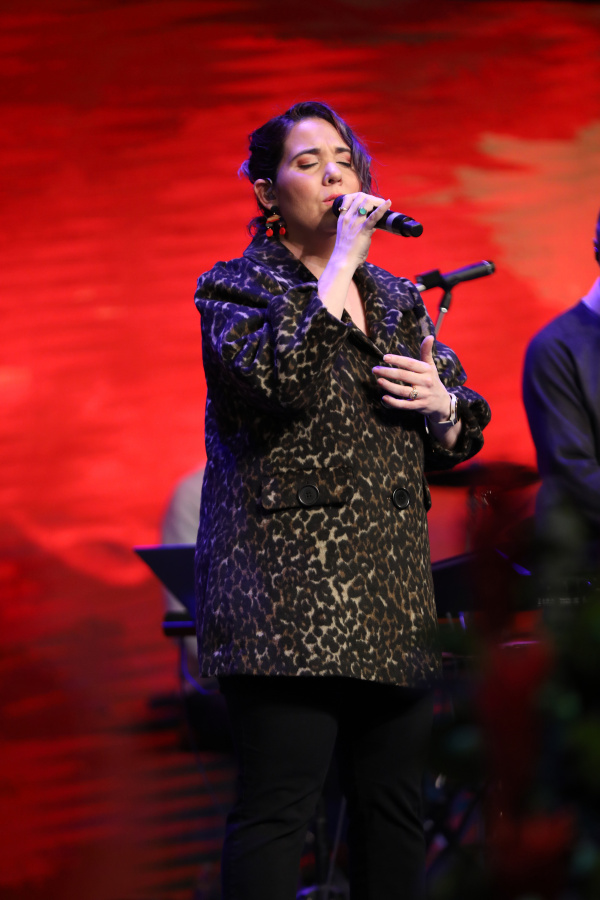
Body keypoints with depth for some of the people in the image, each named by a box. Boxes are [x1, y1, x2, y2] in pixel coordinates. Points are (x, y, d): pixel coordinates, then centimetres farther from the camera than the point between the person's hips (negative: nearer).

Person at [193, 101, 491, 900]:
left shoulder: (397, 298, 19)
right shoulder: (235, 288, 1)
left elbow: (460, 437, 22)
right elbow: (279, 378, -20)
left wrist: (444, 403, -1)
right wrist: (342, 263, -16)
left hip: (392, 588, 6)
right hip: (285, 585, -6)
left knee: (392, 804, 7)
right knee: (279, 801, -11)